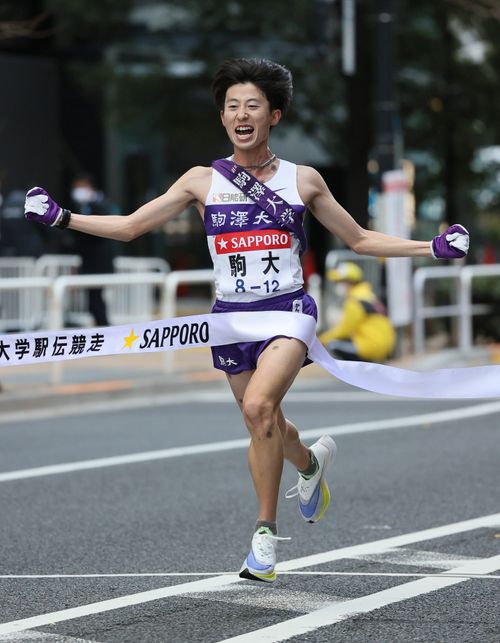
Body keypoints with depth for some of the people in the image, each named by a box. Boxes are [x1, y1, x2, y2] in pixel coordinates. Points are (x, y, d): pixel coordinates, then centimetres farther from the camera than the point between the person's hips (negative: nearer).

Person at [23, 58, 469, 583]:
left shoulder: (303, 180, 4)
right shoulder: (203, 181, 4)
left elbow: (359, 240, 13)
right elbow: (130, 227, 6)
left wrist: (433, 248, 5)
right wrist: (61, 218, -4)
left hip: (288, 311, -3)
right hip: (231, 317, 3)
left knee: (259, 407, -27)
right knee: (264, 428, 11)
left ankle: (265, 531, -16)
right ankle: (311, 462, 48)